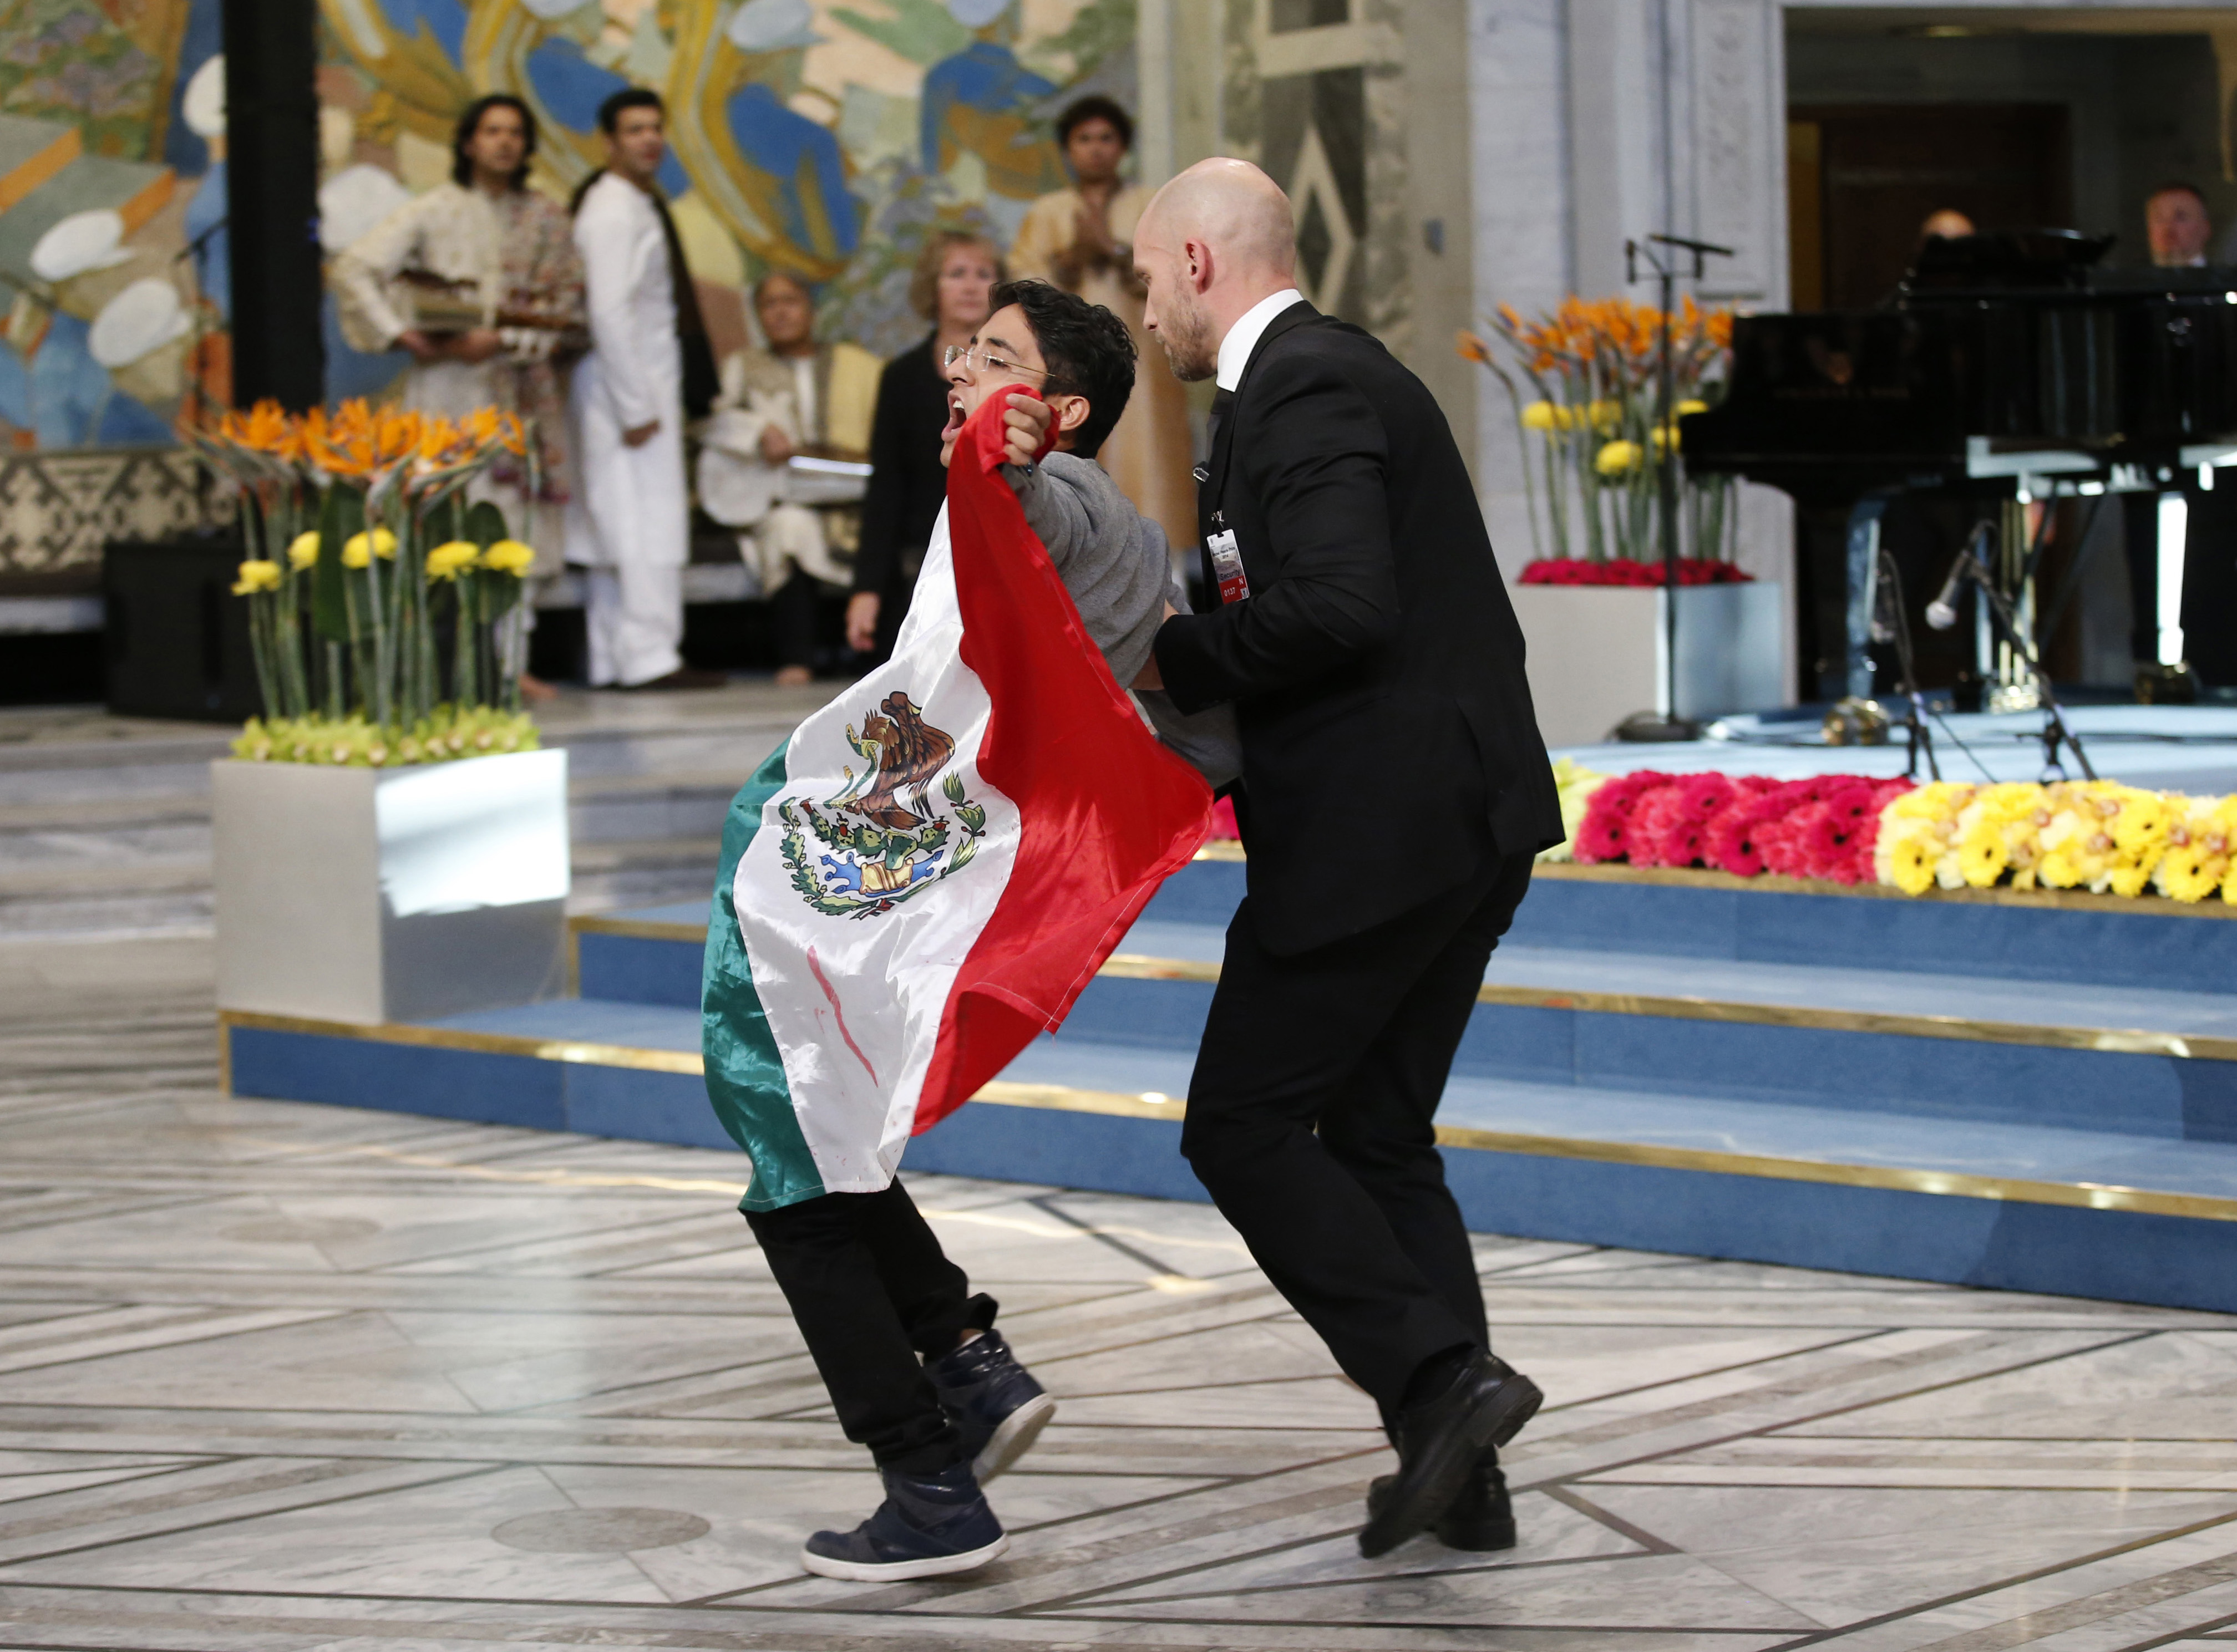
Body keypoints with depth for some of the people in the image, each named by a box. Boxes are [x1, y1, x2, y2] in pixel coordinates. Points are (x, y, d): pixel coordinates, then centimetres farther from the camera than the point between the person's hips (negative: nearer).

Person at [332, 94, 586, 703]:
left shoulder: (546, 220, 8)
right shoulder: (434, 212, 1)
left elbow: (564, 310, 2)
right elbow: (354, 269, -5)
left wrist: (502, 340, -12)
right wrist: (398, 333, -12)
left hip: (524, 391, 3)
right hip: (450, 386, -3)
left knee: (519, 522, 2)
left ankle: (511, 663, 7)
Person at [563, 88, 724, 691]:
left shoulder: (641, 205, 17)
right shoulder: (612, 212, -14)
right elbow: (609, 312, -20)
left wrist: (650, 398, 14)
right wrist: (636, 407, -21)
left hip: (646, 382, 10)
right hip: (628, 388, -10)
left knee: (618, 525, 10)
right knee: (645, 522, -10)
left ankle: (612, 662, 12)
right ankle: (649, 658, -10)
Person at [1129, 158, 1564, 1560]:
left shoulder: (1302, 388, -14)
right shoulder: (1332, 371, 19)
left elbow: (1340, 607, -25)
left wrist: (1177, 660, -12)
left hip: (1379, 833, -10)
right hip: (1458, 816, 10)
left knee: (1244, 1127, -1)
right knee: (1377, 1136, 15)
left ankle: (1440, 1379, -8)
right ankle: (1459, 1477, 16)